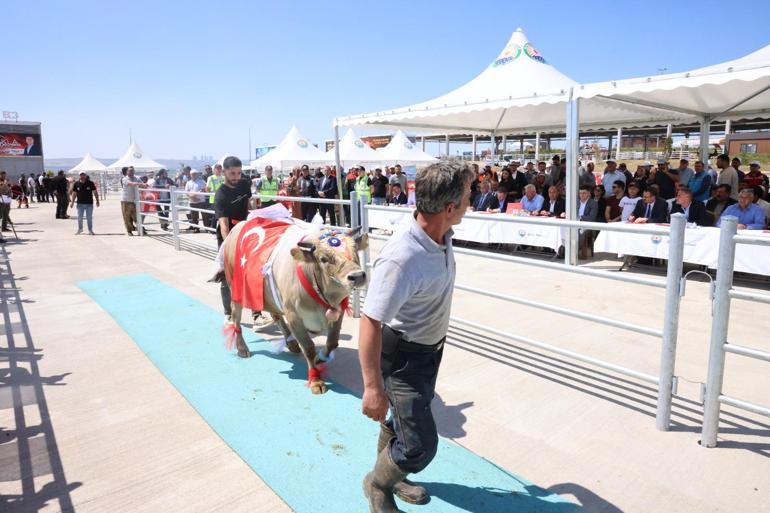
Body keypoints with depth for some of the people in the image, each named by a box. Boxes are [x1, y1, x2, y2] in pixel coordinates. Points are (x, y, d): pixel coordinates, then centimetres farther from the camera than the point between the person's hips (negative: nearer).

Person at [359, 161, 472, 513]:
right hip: (402, 355, -8)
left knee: (404, 416, 26)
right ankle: (377, 484, 29)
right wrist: (372, 386, -33)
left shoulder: (442, 237, -8)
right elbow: (370, 322, -34)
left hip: (430, 348, 8)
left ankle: (392, 476, 52)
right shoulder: (401, 258, -37)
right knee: (420, 446, -2)